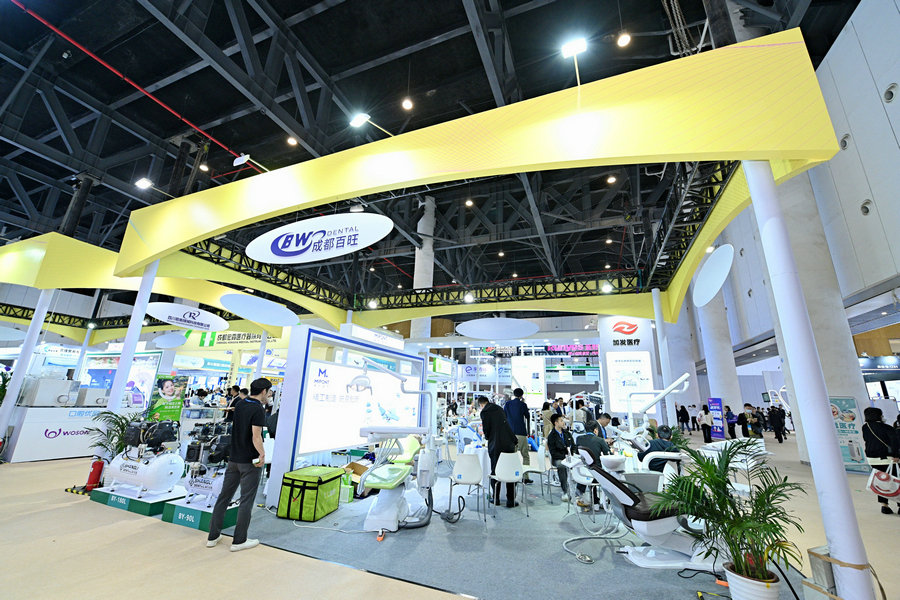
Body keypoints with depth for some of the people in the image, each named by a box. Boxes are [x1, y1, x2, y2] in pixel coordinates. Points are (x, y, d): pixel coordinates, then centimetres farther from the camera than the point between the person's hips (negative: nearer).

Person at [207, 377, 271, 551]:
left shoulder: (239, 405, 6)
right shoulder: (258, 409, -19)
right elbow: (256, 437, -25)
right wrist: (262, 454, -16)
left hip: (234, 458, 8)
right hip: (249, 462, -8)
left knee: (224, 496, 16)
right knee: (246, 501, 4)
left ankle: (213, 536, 25)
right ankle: (239, 540, 14)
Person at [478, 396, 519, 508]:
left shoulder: (484, 412, -3)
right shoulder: (499, 408, 14)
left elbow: (486, 430, -5)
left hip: (496, 445, -4)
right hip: (509, 443, 4)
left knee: (495, 472, 10)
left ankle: (496, 499, 20)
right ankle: (511, 501, 13)